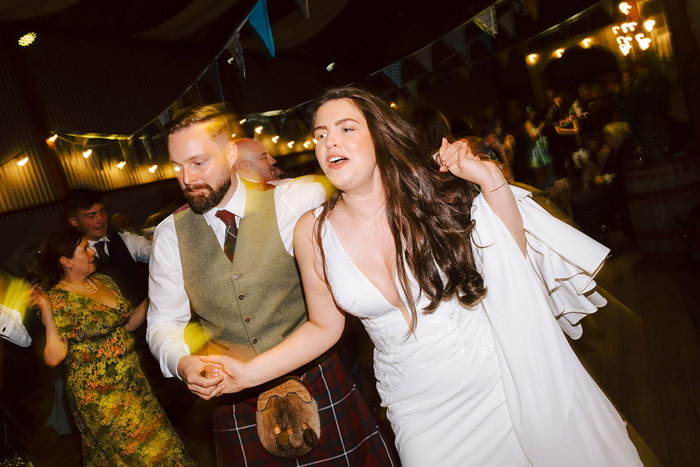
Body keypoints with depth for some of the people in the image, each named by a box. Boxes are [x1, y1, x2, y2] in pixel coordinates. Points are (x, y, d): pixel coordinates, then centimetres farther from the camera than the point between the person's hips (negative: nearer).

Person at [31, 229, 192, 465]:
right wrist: (47, 314, -26)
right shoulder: (58, 299, -15)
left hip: (133, 381, 7)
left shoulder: (104, 282, 4)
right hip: (98, 392, -6)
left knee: (156, 440, 13)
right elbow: (54, 356, -19)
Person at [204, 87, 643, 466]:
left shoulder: (432, 195, -12)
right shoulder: (314, 233, -9)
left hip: (500, 380, 0)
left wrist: (493, 182, -20)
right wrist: (247, 373, -7)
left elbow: (513, 264, -8)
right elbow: (324, 327, 1)